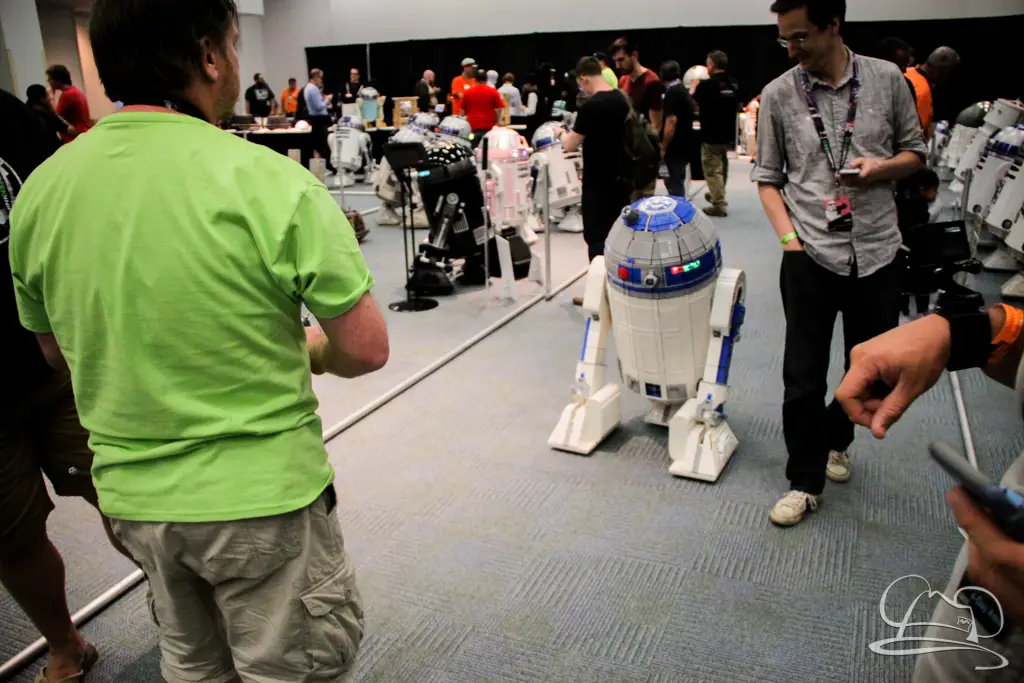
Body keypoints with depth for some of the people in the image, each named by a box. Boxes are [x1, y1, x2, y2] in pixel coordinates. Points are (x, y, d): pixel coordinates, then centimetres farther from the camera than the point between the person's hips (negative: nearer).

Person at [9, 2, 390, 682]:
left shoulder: (40, 190, -3)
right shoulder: (267, 180, -20)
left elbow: (58, 350, 10)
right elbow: (366, 348, -16)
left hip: (132, 492, 6)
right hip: (261, 496, -5)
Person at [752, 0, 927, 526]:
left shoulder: (887, 79, 2)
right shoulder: (778, 95, -1)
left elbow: (915, 152, 11)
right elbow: (767, 177, 5)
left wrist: (881, 167, -11)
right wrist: (789, 237, -8)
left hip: (877, 253, 2)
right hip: (809, 256, -2)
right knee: (803, 378, 1)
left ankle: (835, 436, 43)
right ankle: (805, 482, 18)